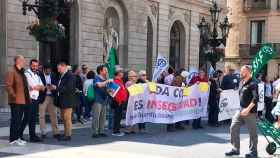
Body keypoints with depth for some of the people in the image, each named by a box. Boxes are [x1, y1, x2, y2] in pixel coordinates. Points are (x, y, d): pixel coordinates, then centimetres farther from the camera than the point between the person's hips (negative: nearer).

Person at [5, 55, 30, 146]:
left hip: (22, 100, 9)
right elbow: (8, 86, -17)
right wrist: (14, 96, -19)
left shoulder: (21, 72, 18)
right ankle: (13, 139, -1)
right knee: (15, 120, -6)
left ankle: (17, 137, 20)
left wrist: (27, 98, 16)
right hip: (15, 101, -9)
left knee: (19, 120, 13)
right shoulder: (11, 72, -10)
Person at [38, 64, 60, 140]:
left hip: (51, 97, 4)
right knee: (42, 116, 0)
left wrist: (53, 87, -11)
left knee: (53, 115, 4)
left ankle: (55, 132, 9)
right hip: (42, 97, -4)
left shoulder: (53, 76, 12)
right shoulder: (39, 76, -3)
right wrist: (45, 87, -21)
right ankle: (43, 133, 8)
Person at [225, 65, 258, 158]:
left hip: (250, 112, -8)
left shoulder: (252, 84, -12)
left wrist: (248, 109, -25)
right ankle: (236, 149, 13)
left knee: (252, 132, 3)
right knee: (233, 128, 3)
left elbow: (256, 98, -21)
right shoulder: (242, 83, 13)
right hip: (241, 110, 8)